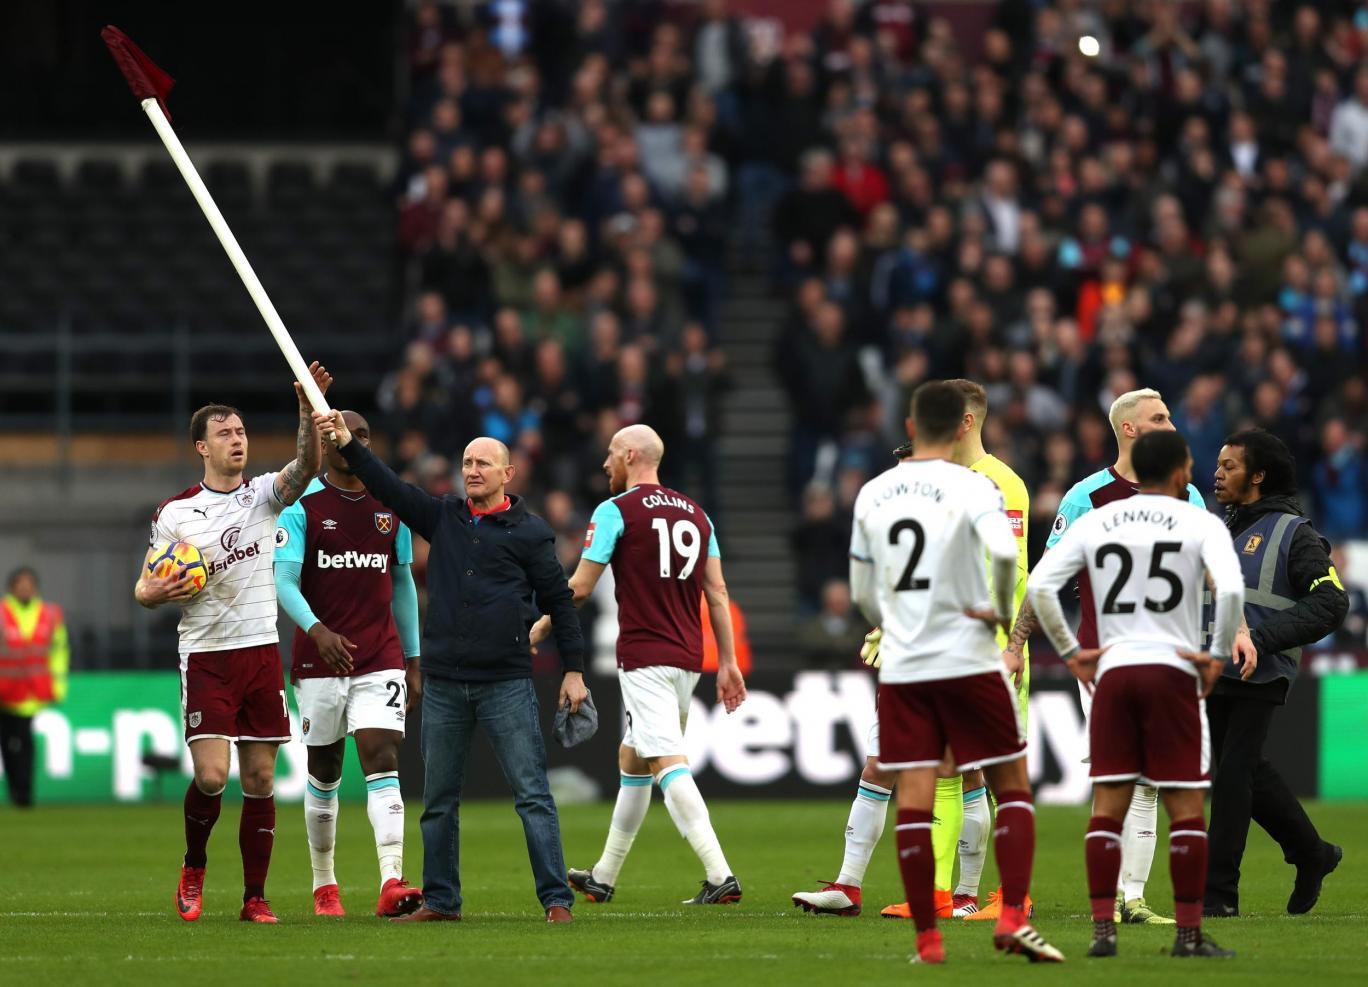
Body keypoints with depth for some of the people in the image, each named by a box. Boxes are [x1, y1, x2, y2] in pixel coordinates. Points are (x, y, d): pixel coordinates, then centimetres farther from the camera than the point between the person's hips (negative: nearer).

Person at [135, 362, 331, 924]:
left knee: (260, 781, 1)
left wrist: (309, 410, -32)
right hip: (205, 659, -2)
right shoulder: (174, 513, 2)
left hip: (261, 653, 2)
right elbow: (143, 589, 9)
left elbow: (306, 466, -16)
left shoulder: (264, 494, 5)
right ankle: (193, 869, 13)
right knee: (211, 776, -13)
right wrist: (157, 592, -14)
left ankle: (254, 897, 8)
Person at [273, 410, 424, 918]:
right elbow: (283, 580, -12)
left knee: (383, 762, -13)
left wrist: (412, 661, 15)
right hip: (319, 660, -2)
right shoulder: (302, 507, -3)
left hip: (380, 660, 2)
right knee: (323, 774, 8)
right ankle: (324, 886, 23)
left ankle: (391, 883, -25)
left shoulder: (390, 507, 9)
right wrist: (316, 629, -30)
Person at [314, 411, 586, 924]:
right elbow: (389, 487, 6)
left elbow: (559, 601, 4)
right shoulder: (442, 517, 11)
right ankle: (440, 901, 17)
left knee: (532, 794, -7)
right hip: (443, 684, 4)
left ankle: (556, 900, -7)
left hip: (506, 684, -4)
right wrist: (348, 444, -8)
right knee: (438, 800, 9)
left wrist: (573, 670, 2)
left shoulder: (529, 532, 1)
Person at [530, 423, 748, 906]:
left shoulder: (615, 510, -6)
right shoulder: (695, 514, 13)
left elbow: (579, 588, -5)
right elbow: (717, 591, 11)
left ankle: (719, 875, -27)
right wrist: (728, 662, 12)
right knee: (631, 760, 19)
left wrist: (541, 627, 11)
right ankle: (603, 878, 27)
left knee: (668, 763, -14)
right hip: (687, 658, 8)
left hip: (644, 660, -8)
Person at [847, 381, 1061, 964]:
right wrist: (1005, 611, -8)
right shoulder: (971, 487, -7)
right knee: (1011, 786, 7)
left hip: (901, 668, 4)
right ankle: (1012, 918, -4)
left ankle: (927, 937, 1)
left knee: (914, 798, 3)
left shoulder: (872, 495, 7)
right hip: (968, 661, -3)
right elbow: (1004, 551, -26)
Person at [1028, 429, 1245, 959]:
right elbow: (1230, 589, -16)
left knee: (1108, 806, 5)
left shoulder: (1094, 523, 10)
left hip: (1113, 672, 3)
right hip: (1173, 670, -3)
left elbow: (1039, 586, 2)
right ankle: (1189, 933, 1)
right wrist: (1218, 654, -3)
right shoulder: (1200, 523, 0)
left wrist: (1070, 651, 9)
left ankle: (1102, 929, -1)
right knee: (1185, 807, 2)